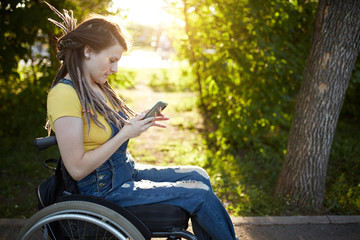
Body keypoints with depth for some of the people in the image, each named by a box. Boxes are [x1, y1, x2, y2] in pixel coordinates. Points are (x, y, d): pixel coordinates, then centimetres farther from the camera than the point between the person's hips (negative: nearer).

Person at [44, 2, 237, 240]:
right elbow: (77, 169, -23)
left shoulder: (97, 87, 6)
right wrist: (126, 133, -20)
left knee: (198, 175, 3)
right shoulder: (64, 93, -21)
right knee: (200, 193, -9)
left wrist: (138, 122, -3)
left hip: (127, 172, 9)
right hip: (103, 190, -9)